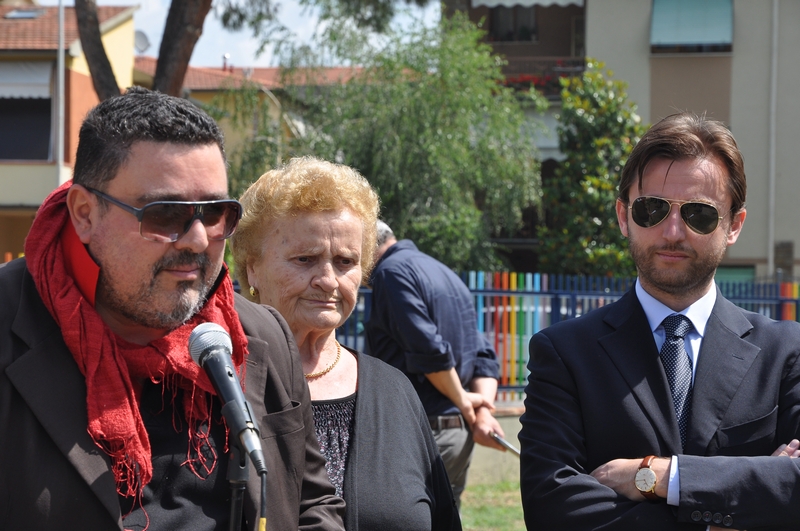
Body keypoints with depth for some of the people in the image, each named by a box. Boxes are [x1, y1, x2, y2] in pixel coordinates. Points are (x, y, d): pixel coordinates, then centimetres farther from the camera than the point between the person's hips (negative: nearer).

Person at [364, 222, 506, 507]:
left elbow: (430, 350, -19)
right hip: (461, 436, 9)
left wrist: (462, 400, -6)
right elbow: (483, 357, 15)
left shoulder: (391, 271, -8)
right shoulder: (445, 273, 21)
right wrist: (483, 412, 2)